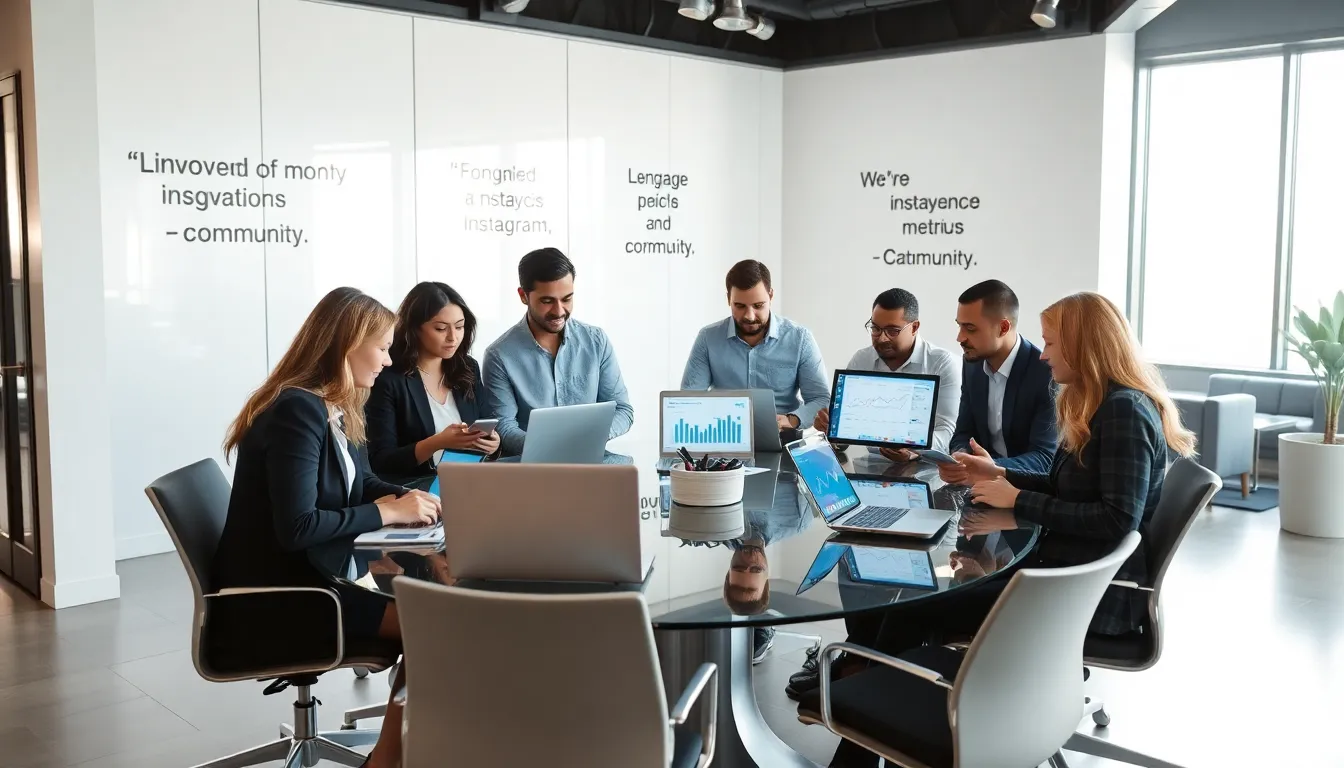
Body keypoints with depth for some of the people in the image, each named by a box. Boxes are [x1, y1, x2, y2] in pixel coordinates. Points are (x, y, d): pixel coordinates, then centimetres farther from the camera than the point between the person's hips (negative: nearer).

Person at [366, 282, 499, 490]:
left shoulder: (469, 369, 10)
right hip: (414, 485, -5)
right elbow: (379, 462, -10)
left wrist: (492, 442, -10)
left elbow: (487, 429, 15)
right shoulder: (388, 379, -8)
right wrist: (437, 443, -25)